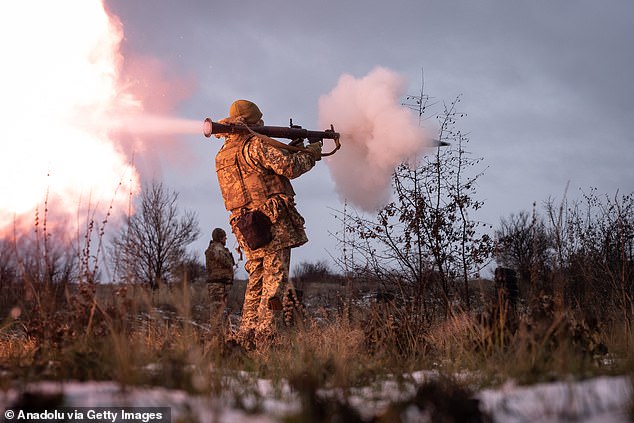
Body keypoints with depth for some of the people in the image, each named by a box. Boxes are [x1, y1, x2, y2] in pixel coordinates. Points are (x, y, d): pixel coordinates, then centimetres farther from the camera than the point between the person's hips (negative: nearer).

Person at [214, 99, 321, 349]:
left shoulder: (222, 155, 18)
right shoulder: (255, 144, -8)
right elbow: (288, 167, -16)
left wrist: (290, 151, 21)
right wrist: (311, 153, 3)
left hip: (246, 229, 8)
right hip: (273, 222, -8)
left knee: (256, 282, 14)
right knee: (275, 282, -5)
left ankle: (246, 339, 12)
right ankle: (265, 339, -9)